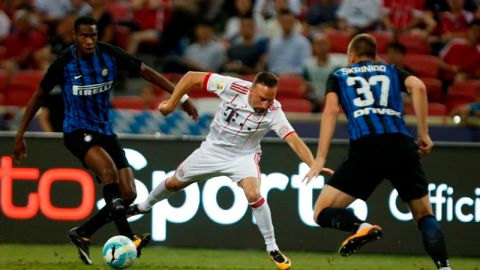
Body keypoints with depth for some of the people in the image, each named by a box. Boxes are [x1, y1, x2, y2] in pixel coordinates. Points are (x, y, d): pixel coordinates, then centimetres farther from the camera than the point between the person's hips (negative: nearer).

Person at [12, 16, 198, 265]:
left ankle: (82, 234, 12)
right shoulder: (64, 63, -11)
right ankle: (128, 240, -41)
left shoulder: (110, 55, -5)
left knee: (127, 194, -5)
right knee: (109, 169, -34)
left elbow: (146, 72, 1)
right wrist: (20, 135, 2)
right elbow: (39, 95, 1)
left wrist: (180, 96, -5)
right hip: (77, 131, -5)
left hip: (105, 131, 5)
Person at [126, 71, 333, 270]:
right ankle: (145, 206, 51)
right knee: (173, 183, 18)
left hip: (244, 156, -2)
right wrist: (171, 103, -17)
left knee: (254, 194, -28)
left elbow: (293, 140, -37)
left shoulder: (273, 112, -29)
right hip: (213, 149, 2)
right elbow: (192, 77, -19)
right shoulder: (233, 87, -28)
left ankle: (272, 248, -11)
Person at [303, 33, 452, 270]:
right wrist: (423, 134, 8)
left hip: (365, 147, -2)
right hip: (401, 144, 2)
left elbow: (331, 110, 6)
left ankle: (362, 228, -27)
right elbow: (418, 86, 6)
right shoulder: (392, 71, 27)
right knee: (424, 215, 16)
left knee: (323, 214, 5)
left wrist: (320, 158, 2)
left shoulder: (339, 76, 24)